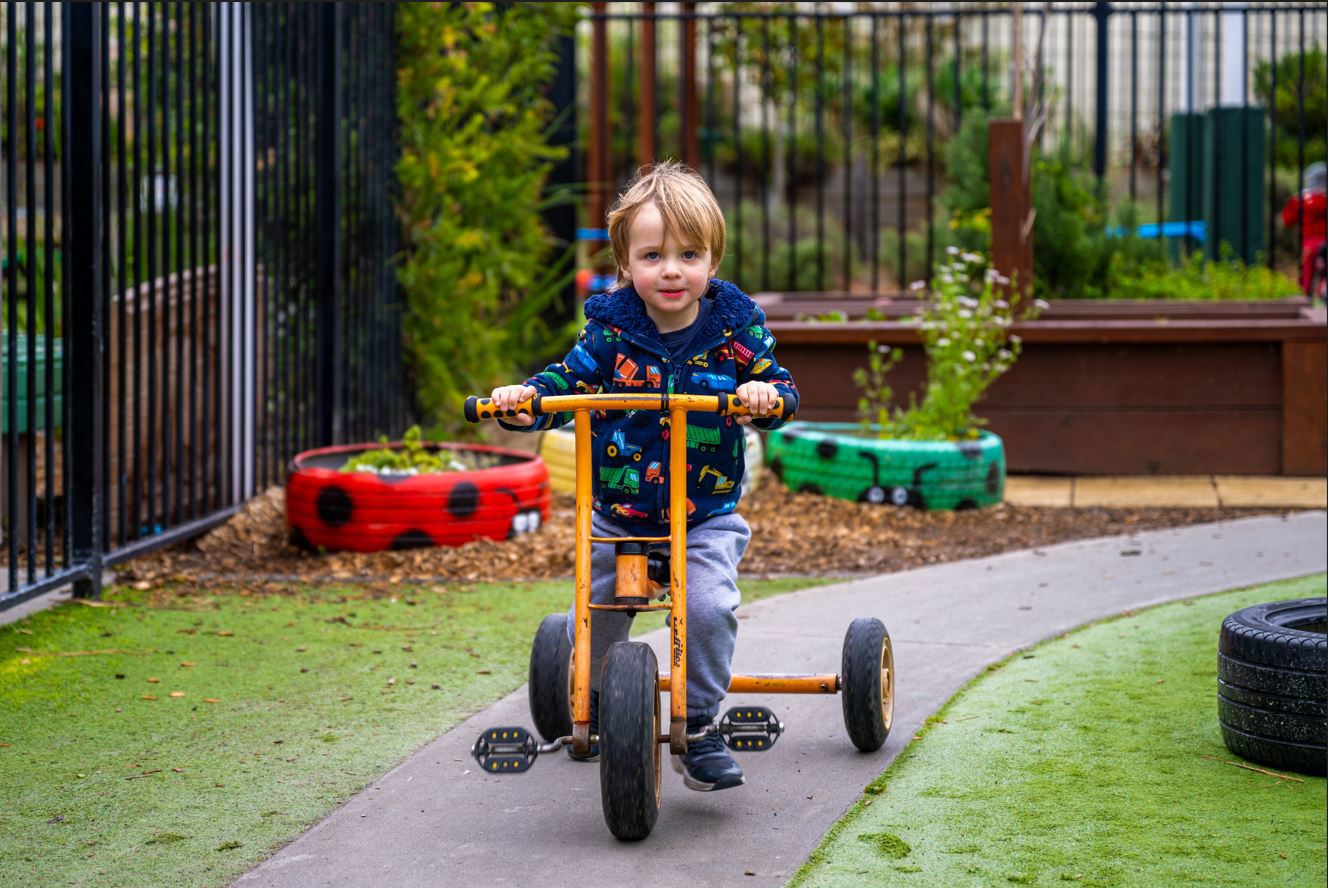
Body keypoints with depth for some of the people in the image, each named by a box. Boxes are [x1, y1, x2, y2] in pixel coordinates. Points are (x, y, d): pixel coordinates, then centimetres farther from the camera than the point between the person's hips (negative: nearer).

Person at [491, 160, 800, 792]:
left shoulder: (735, 326, -5)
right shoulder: (611, 330, -6)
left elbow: (779, 386, -5)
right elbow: (568, 381, -3)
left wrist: (768, 395, -29)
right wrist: (525, 399, -23)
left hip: (707, 517, -1)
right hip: (617, 517, 1)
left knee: (708, 604, -23)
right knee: (595, 614, 6)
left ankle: (697, 726, -6)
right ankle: (592, 704, 39)